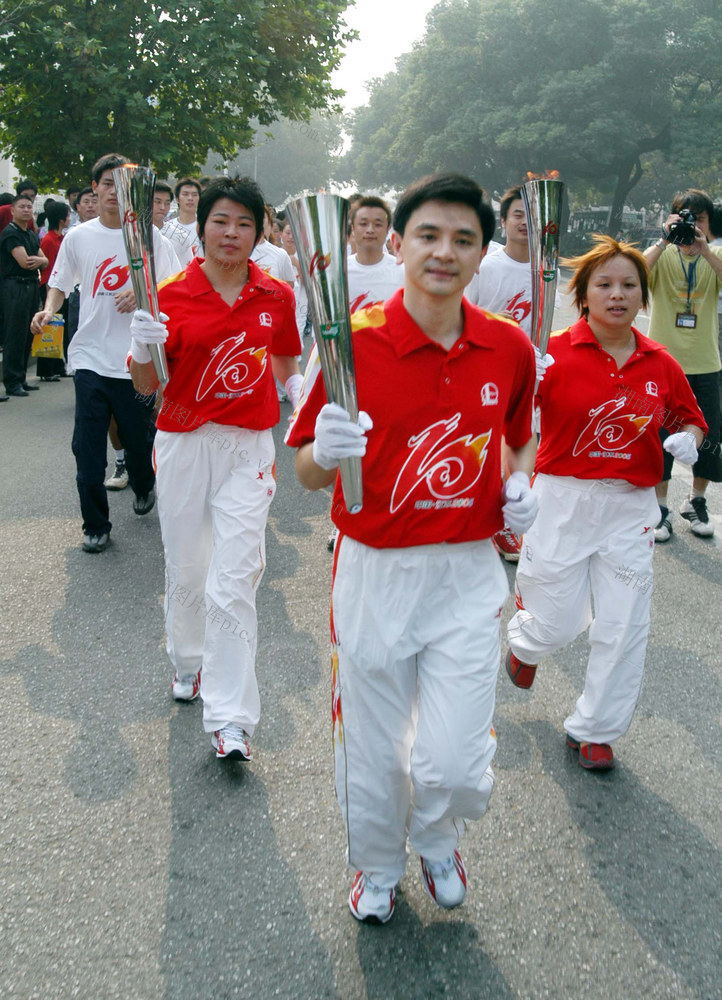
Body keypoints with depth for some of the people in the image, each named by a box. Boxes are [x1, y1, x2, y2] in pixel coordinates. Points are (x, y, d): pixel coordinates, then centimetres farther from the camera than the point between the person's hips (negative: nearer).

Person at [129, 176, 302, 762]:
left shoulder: (277, 296, 2)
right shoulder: (174, 295, -3)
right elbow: (147, 386, -5)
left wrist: (297, 385, 3)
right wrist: (143, 349, -22)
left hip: (249, 449, 0)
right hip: (183, 445, 1)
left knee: (232, 583, -8)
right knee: (186, 571, 13)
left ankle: (230, 718, 0)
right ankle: (189, 661, 42)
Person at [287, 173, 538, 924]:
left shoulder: (509, 347, -1)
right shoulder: (353, 340, -11)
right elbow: (308, 475, -6)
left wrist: (519, 485, -1)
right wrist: (325, 453, -28)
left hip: (469, 578, 2)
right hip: (374, 573, -1)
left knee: (455, 762, 0)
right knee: (373, 745, 12)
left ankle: (436, 840, 38)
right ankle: (377, 867, 44)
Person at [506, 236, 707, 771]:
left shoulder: (661, 365, 2)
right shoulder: (554, 353, -9)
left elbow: (690, 419, 16)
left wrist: (687, 439, -4)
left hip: (631, 508, 3)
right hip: (562, 500, -3)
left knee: (623, 627, 5)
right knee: (556, 622, 4)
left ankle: (594, 728, 26)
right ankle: (523, 642, 43)